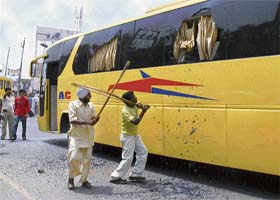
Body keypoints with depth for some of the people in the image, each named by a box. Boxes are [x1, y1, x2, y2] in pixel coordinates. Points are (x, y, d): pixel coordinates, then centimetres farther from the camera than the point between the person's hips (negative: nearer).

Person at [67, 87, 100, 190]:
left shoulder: (91, 106, 8)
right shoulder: (73, 104, -7)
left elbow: (94, 117, 9)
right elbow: (72, 120, -16)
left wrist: (95, 120, -17)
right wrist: (86, 122, -27)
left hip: (88, 137, 5)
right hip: (76, 136, -5)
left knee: (87, 159, 7)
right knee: (73, 157, -13)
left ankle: (84, 179, 22)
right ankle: (71, 178, 11)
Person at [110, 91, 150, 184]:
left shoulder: (134, 105, -1)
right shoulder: (125, 111, -26)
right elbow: (135, 122, -35)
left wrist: (143, 106, -26)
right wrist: (143, 111, -38)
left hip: (135, 135, 9)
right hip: (127, 136, -9)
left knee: (143, 152, 11)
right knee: (128, 157, -8)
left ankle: (136, 174, 19)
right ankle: (116, 177, 3)